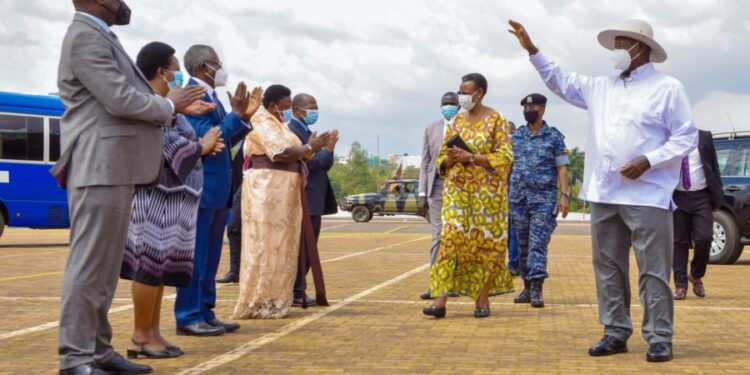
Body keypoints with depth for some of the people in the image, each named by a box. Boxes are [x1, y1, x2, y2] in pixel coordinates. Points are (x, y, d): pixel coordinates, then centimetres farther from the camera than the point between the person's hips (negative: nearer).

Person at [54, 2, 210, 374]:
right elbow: (120, 100, -20)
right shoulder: (86, 37, -13)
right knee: (89, 264, -7)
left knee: (104, 266, 14)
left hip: (115, 170, 10)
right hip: (99, 169, -10)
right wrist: (168, 105, -4)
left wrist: (176, 106, 11)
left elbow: (127, 99, 20)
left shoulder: (100, 37, 18)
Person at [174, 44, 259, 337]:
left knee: (210, 256, 13)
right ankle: (188, 317, 1)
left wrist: (245, 115, 9)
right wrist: (236, 114, -17)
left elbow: (225, 137, 15)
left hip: (217, 187, 10)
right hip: (201, 187, -10)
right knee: (196, 255, -5)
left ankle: (205, 313, 19)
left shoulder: (211, 96, 14)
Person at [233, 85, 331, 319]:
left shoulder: (278, 124, 20)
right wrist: (310, 148, -10)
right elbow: (282, 153, -21)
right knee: (265, 246, -8)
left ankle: (270, 302, 13)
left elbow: (293, 155, 16)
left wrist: (313, 148, 2)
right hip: (267, 189, -10)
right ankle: (257, 305, -4)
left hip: (283, 192, 10)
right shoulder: (262, 123, -10)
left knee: (280, 246, 9)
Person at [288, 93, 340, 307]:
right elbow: (305, 164, -20)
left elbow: (323, 166, 17)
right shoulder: (292, 132, -12)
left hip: (314, 201, 10)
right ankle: (295, 294, -2)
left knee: (307, 249, 12)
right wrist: (327, 150, -12)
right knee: (302, 248, -7)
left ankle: (298, 291, 18)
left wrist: (328, 149, 0)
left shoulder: (307, 132, 18)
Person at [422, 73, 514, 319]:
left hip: (486, 192, -4)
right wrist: (451, 158, -8)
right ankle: (440, 299, -11)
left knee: (485, 242, 0)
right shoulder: (456, 121, 13)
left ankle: (483, 299, 10)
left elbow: (505, 156, -10)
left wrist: (472, 157, -18)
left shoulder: (496, 120, -2)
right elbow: (442, 158, 16)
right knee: (449, 238, -7)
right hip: (457, 189, 4)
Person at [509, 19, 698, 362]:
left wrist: (647, 161, -15)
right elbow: (560, 81, 25)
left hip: (647, 196, -6)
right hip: (604, 195, 6)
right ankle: (616, 332, 17)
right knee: (608, 268, 9)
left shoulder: (667, 88, -2)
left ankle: (659, 338, 1)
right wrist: (531, 49, 17)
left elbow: (686, 137, -4)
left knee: (653, 270, -4)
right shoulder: (600, 87, 15)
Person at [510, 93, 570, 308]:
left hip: (544, 198, -4)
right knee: (523, 245, 7)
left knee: (538, 244, -11)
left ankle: (537, 290, -14)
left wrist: (564, 195, -10)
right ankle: (527, 288, 14)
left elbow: (562, 168, -1)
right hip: (518, 198, 4)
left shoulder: (554, 137, 2)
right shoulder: (516, 137, 12)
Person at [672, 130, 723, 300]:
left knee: (704, 239, -10)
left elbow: (714, 168, 7)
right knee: (679, 242, 2)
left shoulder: (704, 137, 3)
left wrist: (717, 197, 4)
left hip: (702, 197, 0)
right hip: (678, 198, 0)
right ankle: (681, 286, 7)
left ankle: (696, 276, 14)